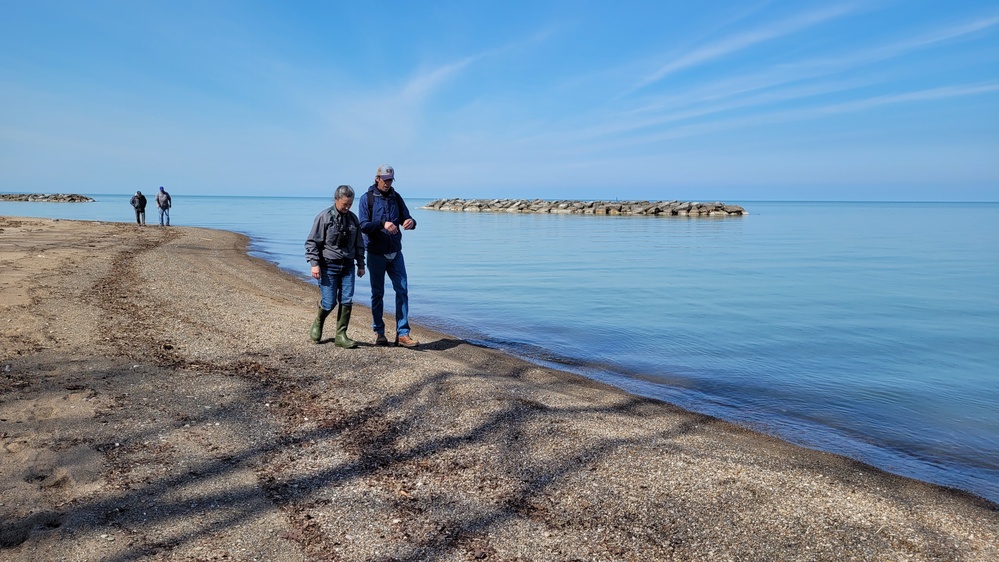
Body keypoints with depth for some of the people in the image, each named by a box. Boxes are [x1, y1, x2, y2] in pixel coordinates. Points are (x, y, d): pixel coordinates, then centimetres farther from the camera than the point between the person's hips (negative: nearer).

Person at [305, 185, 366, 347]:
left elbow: (359, 244, 19)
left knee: (347, 301, -3)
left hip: (347, 267, 4)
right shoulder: (324, 217, -6)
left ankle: (341, 335, 7)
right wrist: (314, 264, -14)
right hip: (328, 266, -4)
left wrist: (361, 265, 16)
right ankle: (318, 323, 28)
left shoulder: (353, 219, 10)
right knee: (329, 302, -4)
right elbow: (312, 242, -6)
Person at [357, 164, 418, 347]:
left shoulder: (396, 198, 8)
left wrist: (411, 222, -18)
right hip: (376, 254, -3)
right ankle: (379, 333, 18)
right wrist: (382, 224, -29)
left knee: (402, 291, -2)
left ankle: (402, 334, 2)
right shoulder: (367, 199, -4)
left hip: (395, 253, 4)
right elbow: (363, 225, -13)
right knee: (377, 294, 6)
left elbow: (405, 218, 6)